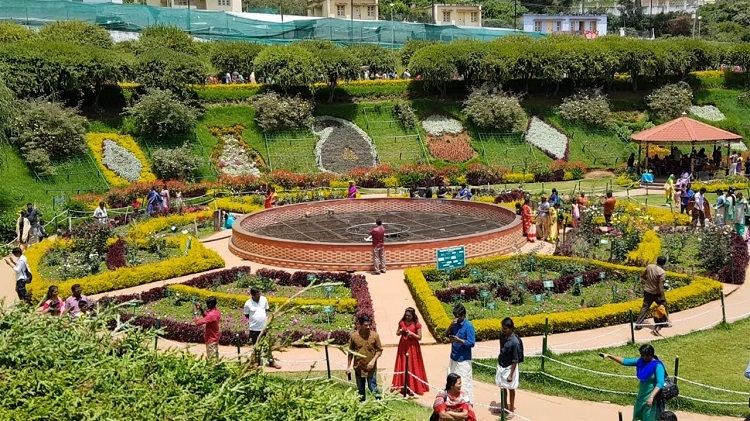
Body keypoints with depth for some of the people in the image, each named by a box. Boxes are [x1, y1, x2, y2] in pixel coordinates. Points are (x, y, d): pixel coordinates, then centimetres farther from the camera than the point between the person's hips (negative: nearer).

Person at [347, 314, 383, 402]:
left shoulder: (374, 335, -8)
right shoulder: (354, 336, -6)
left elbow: (379, 350, -1)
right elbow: (350, 352, 4)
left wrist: (373, 360, -15)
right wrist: (348, 366, 4)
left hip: (371, 368, -2)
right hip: (358, 368, 2)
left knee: (373, 387, -2)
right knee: (360, 390, 13)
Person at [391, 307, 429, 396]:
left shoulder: (417, 325, -9)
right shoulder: (402, 323, 2)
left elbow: (419, 337, -7)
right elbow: (397, 333, 12)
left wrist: (411, 333, -20)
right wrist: (400, 332, -10)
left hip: (413, 347, -3)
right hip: (403, 346, 3)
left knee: (413, 367, 0)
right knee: (402, 366, 7)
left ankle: (413, 387, 7)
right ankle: (401, 386, 15)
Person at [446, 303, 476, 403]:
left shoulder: (468, 326, -15)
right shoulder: (455, 324, 5)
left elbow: (471, 343, -17)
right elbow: (447, 334, 7)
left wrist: (458, 340, -26)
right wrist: (451, 326, -9)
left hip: (463, 359, -8)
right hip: (454, 357, 8)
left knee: (465, 382, -3)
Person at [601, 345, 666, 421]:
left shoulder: (657, 365, -20)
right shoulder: (641, 361, 0)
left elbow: (660, 383, -27)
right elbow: (625, 361, 7)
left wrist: (651, 397, -38)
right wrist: (609, 356, 1)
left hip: (653, 396, -8)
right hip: (642, 395, 8)